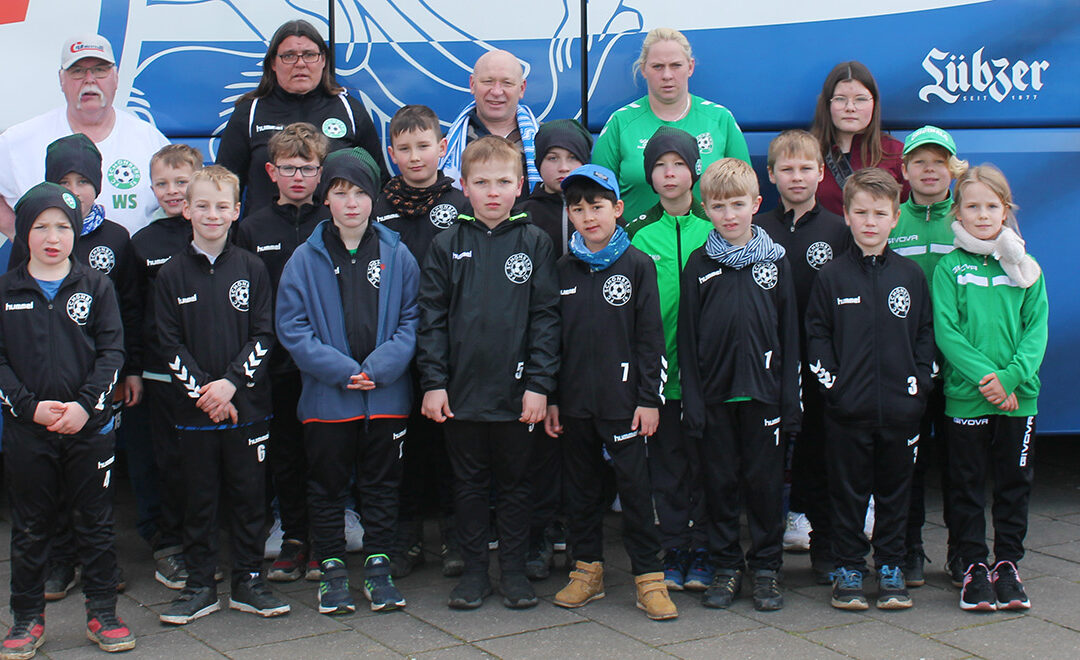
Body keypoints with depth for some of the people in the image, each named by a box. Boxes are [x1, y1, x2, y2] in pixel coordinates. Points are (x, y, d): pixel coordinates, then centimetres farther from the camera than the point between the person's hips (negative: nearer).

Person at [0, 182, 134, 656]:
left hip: (89, 426, 0)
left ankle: (102, 613, 18)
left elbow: (111, 351, -1)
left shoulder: (95, 287, 4)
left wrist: (85, 405, -14)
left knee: (96, 522, 7)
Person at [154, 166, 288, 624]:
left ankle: (248, 582, 18)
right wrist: (202, 389, -12)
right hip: (193, 408, 0)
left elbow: (263, 335, -1)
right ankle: (199, 586, 17)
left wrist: (230, 383, -13)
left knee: (248, 495, 6)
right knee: (199, 497, 7)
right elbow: (170, 344, -1)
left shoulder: (251, 269, 2)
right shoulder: (172, 274, 2)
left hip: (246, 403, 0)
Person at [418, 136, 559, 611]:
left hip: (517, 392, -1)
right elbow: (431, 318, 3)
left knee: (515, 481, 9)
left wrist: (539, 384, -7)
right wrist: (433, 382, -4)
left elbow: (546, 318, -1)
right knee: (469, 482, 10)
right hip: (461, 392, 1)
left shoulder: (535, 243, 1)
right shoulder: (447, 246, 3)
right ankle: (474, 569, 21)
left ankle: (513, 568, 21)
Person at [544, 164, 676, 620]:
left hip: (623, 400, -3)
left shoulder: (637, 265, -1)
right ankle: (587, 570, 23)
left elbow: (650, 337, -3)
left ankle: (649, 576, 7)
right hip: (574, 400, 3)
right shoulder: (563, 269, 7)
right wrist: (549, 399, 5)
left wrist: (649, 398, -7)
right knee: (581, 485, 11)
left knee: (634, 484, -1)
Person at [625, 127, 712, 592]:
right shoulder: (640, 235, 4)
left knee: (705, 462, 4)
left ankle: (703, 553, 15)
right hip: (659, 370, 1)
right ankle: (673, 551, 17)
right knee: (667, 464, 7)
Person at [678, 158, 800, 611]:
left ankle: (766, 567, 17)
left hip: (763, 391, 0)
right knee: (720, 481, 7)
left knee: (765, 480, 5)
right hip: (714, 393, 1)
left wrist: (790, 399, -2)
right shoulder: (699, 265, 3)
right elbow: (687, 337, 2)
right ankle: (726, 568, 19)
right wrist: (691, 400, -5)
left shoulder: (775, 261, 3)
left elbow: (789, 334, 3)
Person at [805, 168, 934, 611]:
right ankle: (848, 570, 16)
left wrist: (918, 384, 0)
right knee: (848, 492, 5)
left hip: (900, 408, 2)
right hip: (848, 409, -2)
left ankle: (891, 569, 22)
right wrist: (832, 384, -8)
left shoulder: (910, 276, 5)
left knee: (895, 491, 10)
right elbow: (816, 337, 1)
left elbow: (926, 336, 9)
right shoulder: (831, 277, 0)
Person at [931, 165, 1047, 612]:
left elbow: (1036, 329, 1)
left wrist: (1012, 375, -15)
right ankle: (974, 567, 15)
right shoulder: (948, 269, 0)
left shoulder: (1025, 269, 7)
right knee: (967, 484, 5)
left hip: (1018, 396, 2)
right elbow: (946, 331, -8)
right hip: (965, 395, -2)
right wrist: (985, 377, -18)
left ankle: (1008, 565, 20)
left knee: (1014, 482, 9)